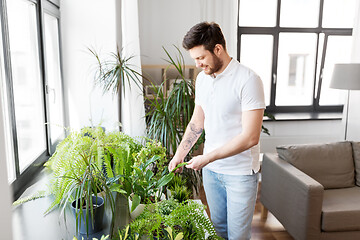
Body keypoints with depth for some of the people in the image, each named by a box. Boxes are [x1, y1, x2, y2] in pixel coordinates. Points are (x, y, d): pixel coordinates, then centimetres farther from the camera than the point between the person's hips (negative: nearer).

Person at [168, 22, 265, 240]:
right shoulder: (202, 78, 4)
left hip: (241, 172, -6)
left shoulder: (248, 80, -20)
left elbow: (250, 137, -23)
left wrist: (207, 158, -21)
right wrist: (180, 154, 4)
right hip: (210, 169, 6)